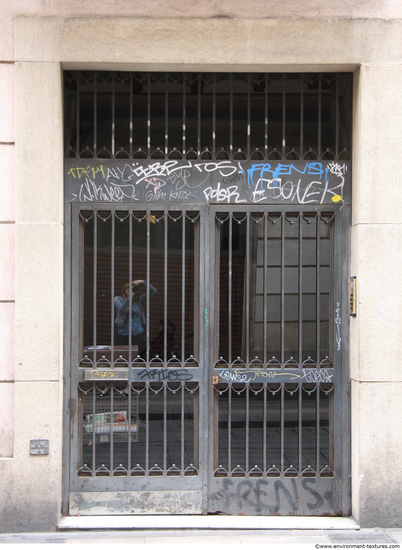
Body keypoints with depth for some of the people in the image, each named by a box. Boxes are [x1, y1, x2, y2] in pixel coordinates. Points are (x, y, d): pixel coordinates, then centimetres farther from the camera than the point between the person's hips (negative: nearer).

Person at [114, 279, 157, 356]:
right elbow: (121, 308, -21)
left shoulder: (139, 299, 4)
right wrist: (130, 296, -29)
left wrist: (143, 282, -17)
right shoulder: (118, 299, 0)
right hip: (124, 335, -2)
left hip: (138, 334, 2)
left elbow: (153, 291, -3)